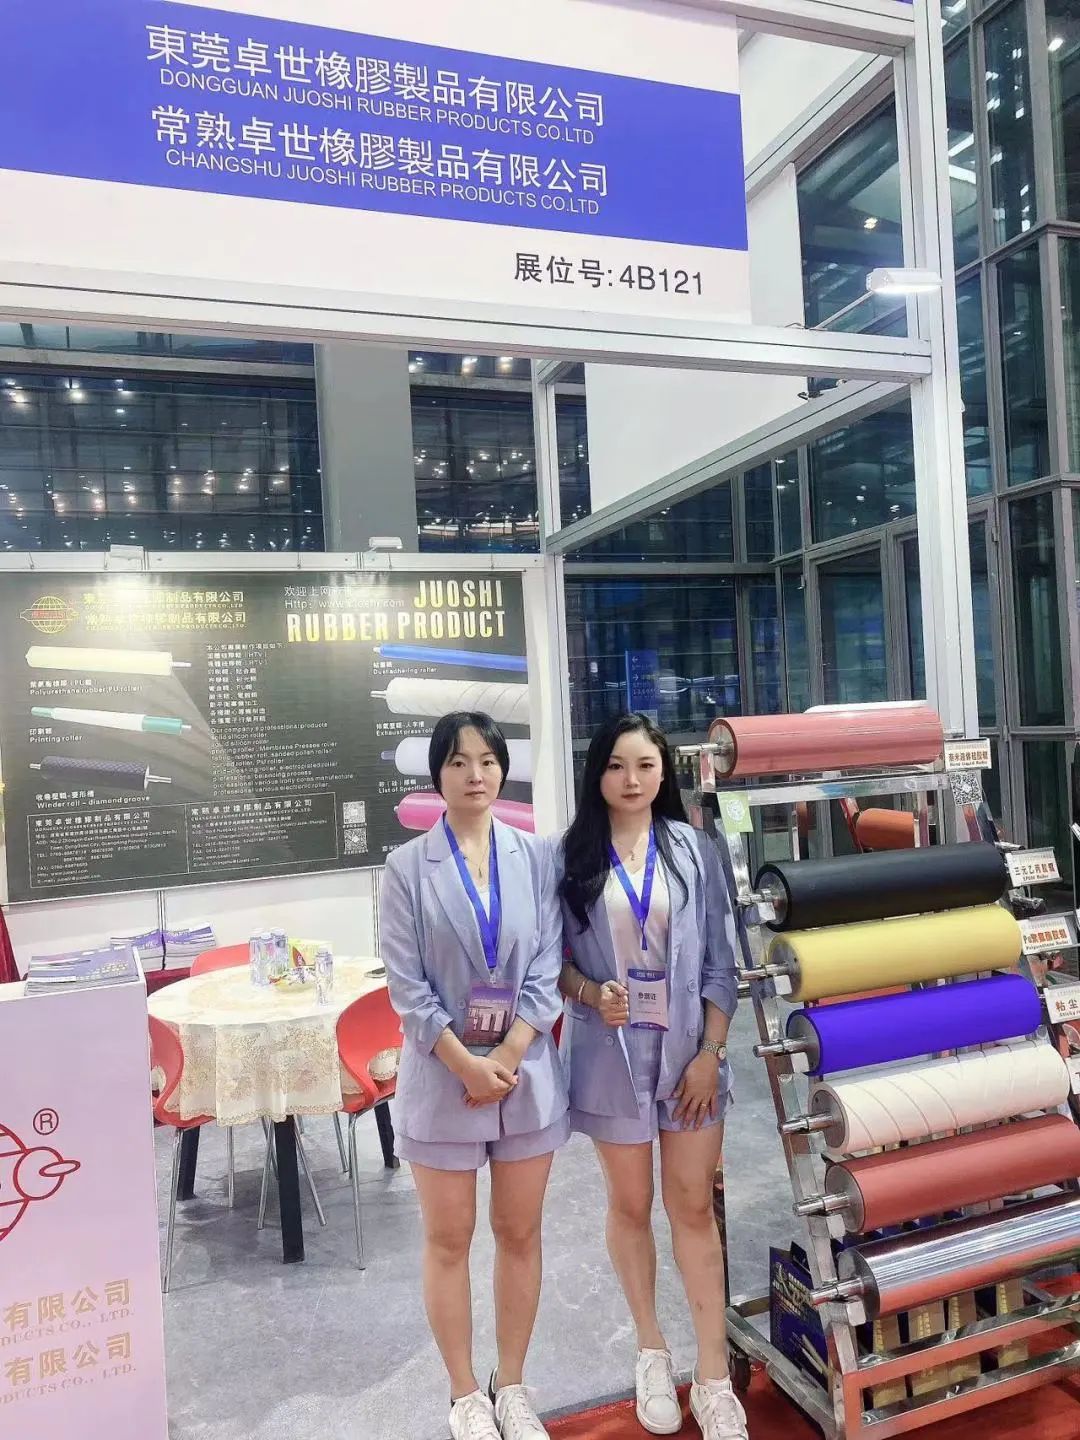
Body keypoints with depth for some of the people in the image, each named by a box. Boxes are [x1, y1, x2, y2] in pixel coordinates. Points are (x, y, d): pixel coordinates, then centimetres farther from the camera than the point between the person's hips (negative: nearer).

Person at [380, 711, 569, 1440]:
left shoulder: (536, 857, -2)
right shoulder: (407, 867, -6)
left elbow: (546, 968, -3)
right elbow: (406, 984, -8)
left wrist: (506, 1059, -12)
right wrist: (468, 1065, -13)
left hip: (527, 1072, 2)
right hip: (442, 1076, -1)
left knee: (520, 1234, 14)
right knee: (448, 1240, 11)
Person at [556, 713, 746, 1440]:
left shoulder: (694, 848, -2)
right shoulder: (571, 855, -4)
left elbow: (720, 959, -1)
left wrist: (711, 1052, -6)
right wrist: (591, 991, -19)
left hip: (688, 1049, 0)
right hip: (612, 1052, 0)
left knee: (695, 1207, 8)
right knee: (631, 1206, 14)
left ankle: (714, 1376, 22)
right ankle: (653, 1352, 34)